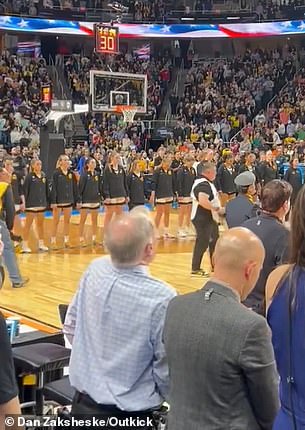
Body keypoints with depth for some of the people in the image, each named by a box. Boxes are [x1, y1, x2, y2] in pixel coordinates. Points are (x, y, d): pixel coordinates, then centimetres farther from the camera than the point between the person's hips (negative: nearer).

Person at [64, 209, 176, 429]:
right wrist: (162, 397, 5)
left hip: (82, 404, 5)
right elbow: (166, 368, -15)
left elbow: (71, 327, 5)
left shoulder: (94, 271, -9)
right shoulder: (162, 297, -25)